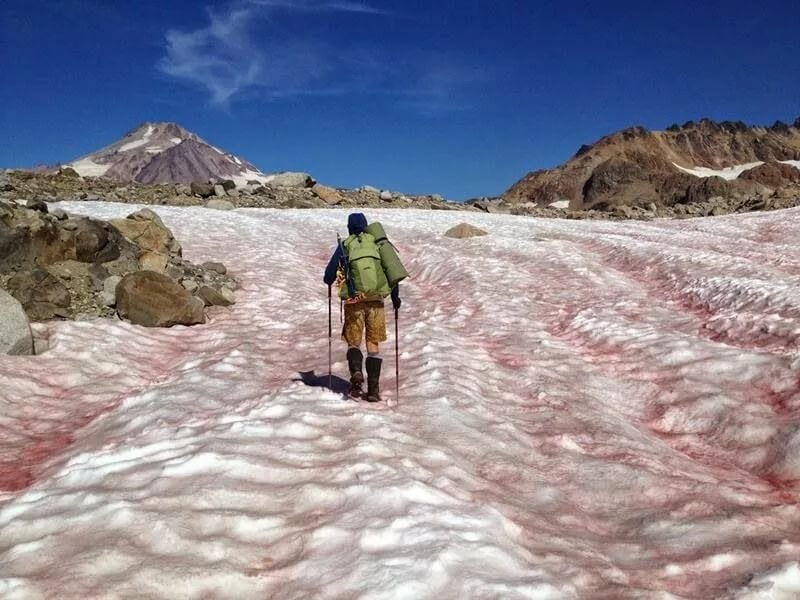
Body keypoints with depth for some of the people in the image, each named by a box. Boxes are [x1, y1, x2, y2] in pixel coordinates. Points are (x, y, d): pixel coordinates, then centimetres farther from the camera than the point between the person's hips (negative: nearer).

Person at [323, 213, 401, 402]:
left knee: (353, 342, 12)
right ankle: (373, 389, 4)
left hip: (354, 301, -1)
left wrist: (329, 280, 23)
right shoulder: (377, 243, 7)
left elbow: (329, 275, -1)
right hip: (376, 300, 1)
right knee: (373, 344, 8)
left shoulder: (344, 245, 2)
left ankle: (356, 372, -15)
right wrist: (395, 296, 19)